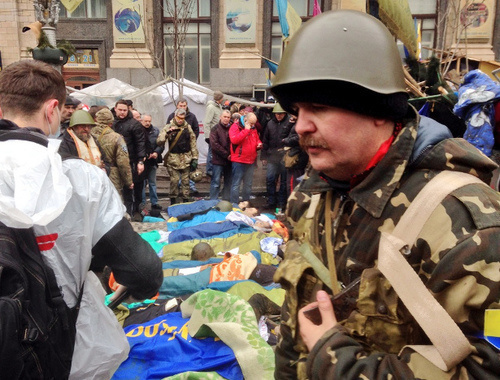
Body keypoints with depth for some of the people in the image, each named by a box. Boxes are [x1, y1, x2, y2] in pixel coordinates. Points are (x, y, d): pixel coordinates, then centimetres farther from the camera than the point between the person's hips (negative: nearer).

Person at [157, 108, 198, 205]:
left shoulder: (188, 127, 8)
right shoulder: (168, 127, 0)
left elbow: (193, 144, 10)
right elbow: (159, 141, -8)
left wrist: (195, 158, 6)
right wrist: (167, 133, -23)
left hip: (186, 159, 2)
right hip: (173, 159, -2)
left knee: (185, 180, 6)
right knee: (174, 180, -2)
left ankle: (186, 200, 17)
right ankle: (173, 201, 12)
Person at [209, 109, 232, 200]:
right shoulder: (215, 129, 0)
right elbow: (214, 145, -9)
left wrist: (231, 155, -9)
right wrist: (226, 154, -11)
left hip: (229, 160, 4)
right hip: (218, 160, -4)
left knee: (228, 182, 9)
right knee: (216, 182, -2)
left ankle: (226, 201, 18)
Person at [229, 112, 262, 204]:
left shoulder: (253, 128, 14)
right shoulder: (235, 127, -7)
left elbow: (257, 139, 28)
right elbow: (234, 140, -23)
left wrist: (259, 144, 4)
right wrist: (246, 130, -19)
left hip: (251, 161, 7)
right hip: (238, 161, -7)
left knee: (248, 184, 14)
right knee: (236, 184, -4)